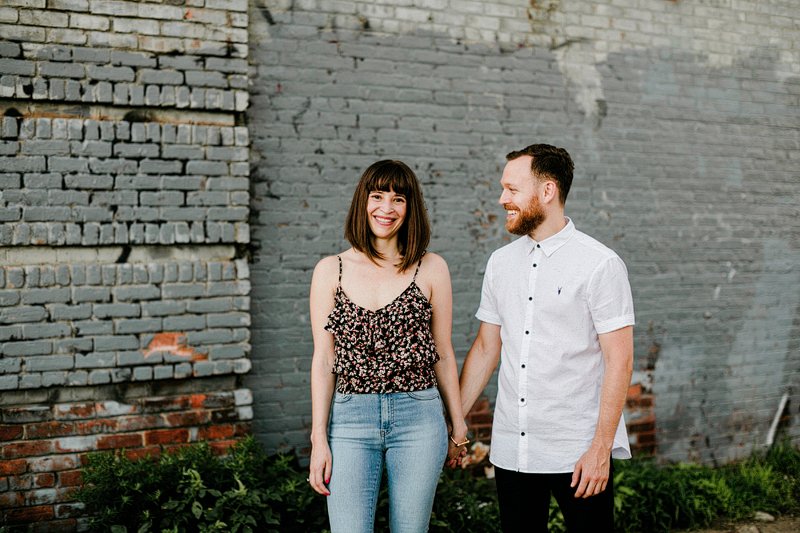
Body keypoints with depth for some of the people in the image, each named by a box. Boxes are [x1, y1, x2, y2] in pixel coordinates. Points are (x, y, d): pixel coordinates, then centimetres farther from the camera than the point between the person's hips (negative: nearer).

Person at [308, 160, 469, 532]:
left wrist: (457, 426, 12)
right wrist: (319, 438, 2)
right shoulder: (331, 270, 5)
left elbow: (443, 354, 9)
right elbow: (324, 358, 5)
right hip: (350, 419, 0)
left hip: (418, 419, 0)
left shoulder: (431, 269, 4)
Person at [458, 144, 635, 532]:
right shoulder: (501, 263, 8)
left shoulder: (600, 264, -8)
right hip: (510, 450, 5)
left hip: (578, 453, -5)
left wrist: (601, 448, -15)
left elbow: (619, 360, -10)